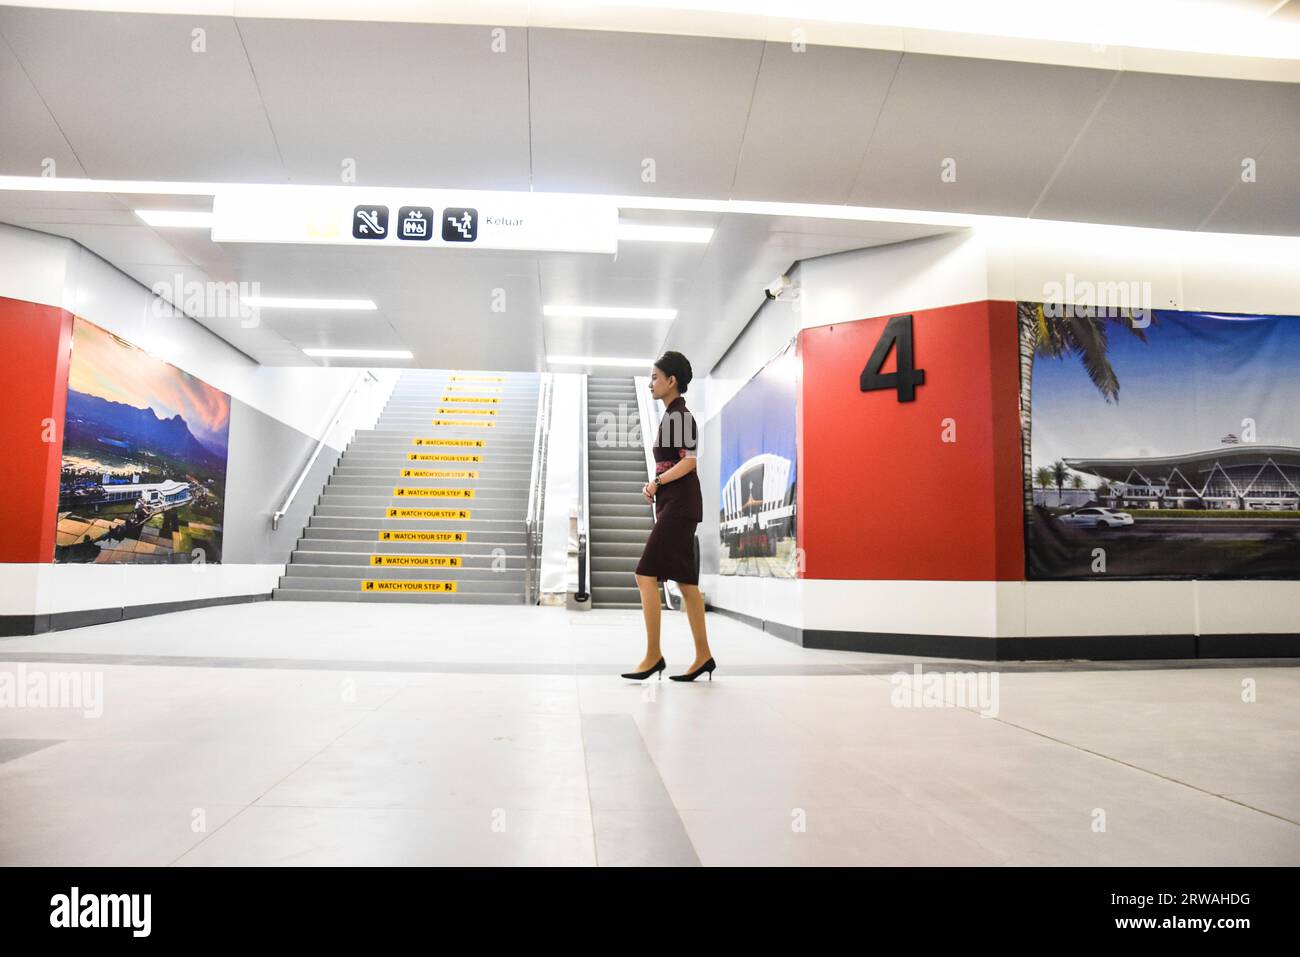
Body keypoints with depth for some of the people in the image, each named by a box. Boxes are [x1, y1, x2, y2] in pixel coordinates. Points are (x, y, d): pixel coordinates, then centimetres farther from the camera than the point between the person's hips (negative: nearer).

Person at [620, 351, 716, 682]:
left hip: (679, 505, -10)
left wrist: (656, 482, -15)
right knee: (685, 581, 9)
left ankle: (653, 655, -7)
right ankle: (703, 656, 13)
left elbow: (689, 461, -18)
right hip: (673, 505, 10)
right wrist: (655, 486, 9)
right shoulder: (674, 414, 19)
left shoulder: (679, 415, -10)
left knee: (646, 575, -11)